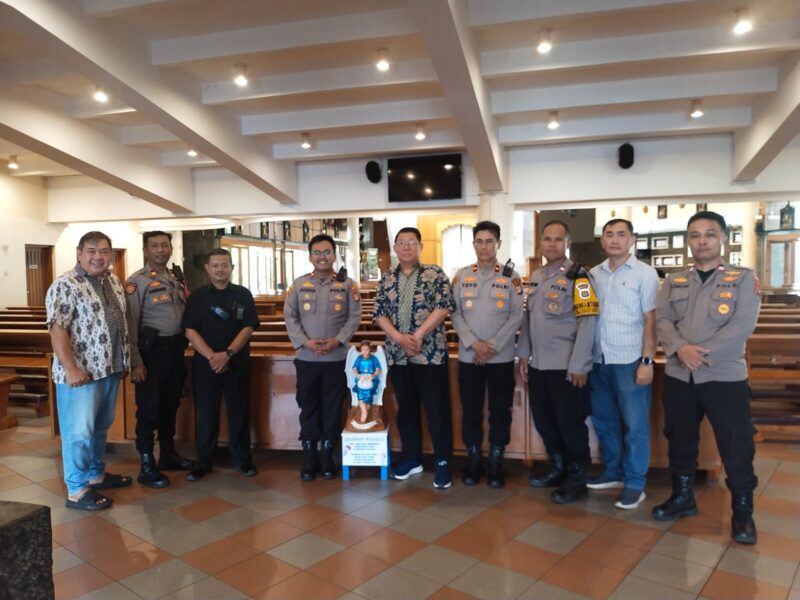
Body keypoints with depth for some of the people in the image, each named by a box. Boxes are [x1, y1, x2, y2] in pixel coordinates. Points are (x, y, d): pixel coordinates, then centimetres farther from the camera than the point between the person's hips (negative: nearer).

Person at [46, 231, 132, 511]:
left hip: (110, 368, 8)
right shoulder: (65, 285, -13)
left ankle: (97, 474, 33)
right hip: (81, 372, -8)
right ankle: (77, 491, 11)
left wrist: (125, 359, 15)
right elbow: (57, 329, -18)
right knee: (79, 431, 0)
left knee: (101, 426, 19)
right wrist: (71, 369, -23)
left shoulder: (114, 281, 11)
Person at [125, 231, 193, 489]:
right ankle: (147, 466, 11)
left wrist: (183, 345, 12)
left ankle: (168, 453, 31)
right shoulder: (137, 281, -9)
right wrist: (135, 361, -18)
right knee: (149, 408, 1)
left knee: (171, 404, 16)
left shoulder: (177, 279, 12)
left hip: (176, 348, 7)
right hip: (152, 350, -7)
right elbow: (130, 323, -14)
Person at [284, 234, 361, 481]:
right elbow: (290, 316, 1)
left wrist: (337, 340, -14)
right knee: (308, 407, 8)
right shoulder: (299, 284, 5)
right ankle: (309, 457, 21)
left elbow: (354, 317, -2)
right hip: (306, 358, 1)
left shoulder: (347, 284, 2)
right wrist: (305, 342, -12)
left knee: (332, 407, 7)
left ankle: (327, 456, 22)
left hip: (337, 358, 0)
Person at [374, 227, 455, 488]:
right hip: (397, 355, 4)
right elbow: (379, 313, 3)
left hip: (431, 353, -4)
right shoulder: (386, 279, 10)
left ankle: (442, 462, 12)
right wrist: (399, 338, -12)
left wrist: (418, 335, -16)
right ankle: (411, 458, 27)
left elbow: (444, 307, -11)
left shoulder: (435, 274, -1)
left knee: (437, 409, 0)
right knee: (406, 408, 13)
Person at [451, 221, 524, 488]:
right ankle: (473, 460, 24)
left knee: (500, 411, 7)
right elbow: (455, 314, 1)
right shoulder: (461, 276, 5)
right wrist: (474, 343, -13)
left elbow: (516, 316, -4)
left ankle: (496, 463, 21)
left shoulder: (511, 276, 0)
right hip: (468, 356, 1)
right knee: (470, 410, 9)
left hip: (501, 357, -1)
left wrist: (492, 346, -13)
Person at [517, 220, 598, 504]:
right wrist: (524, 354, 12)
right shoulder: (536, 277, 13)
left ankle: (576, 477, 21)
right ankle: (558, 468, 33)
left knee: (570, 422, 4)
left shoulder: (577, 276, -9)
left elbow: (587, 322, -15)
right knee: (543, 419, 15)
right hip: (538, 364, 7)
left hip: (566, 366, -7)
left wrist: (578, 365, -18)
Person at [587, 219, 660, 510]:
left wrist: (647, 361, -11)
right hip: (599, 360, 5)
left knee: (634, 424, 3)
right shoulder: (594, 274, 9)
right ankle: (613, 472, 30)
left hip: (629, 361, -5)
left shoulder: (645, 273, -3)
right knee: (604, 420, 14)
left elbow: (651, 321, -6)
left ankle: (634, 483, 16)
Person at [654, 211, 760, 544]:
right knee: (680, 440, 15)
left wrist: (704, 353, -20)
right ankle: (682, 497, 33)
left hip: (725, 377, -3)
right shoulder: (673, 282, 9)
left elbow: (742, 325, -12)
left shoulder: (744, 279, 0)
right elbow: (662, 320, -1)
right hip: (678, 376, 3)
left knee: (736, 446, 3)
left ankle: (742, 512, 22)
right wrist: (680, 349, -20)